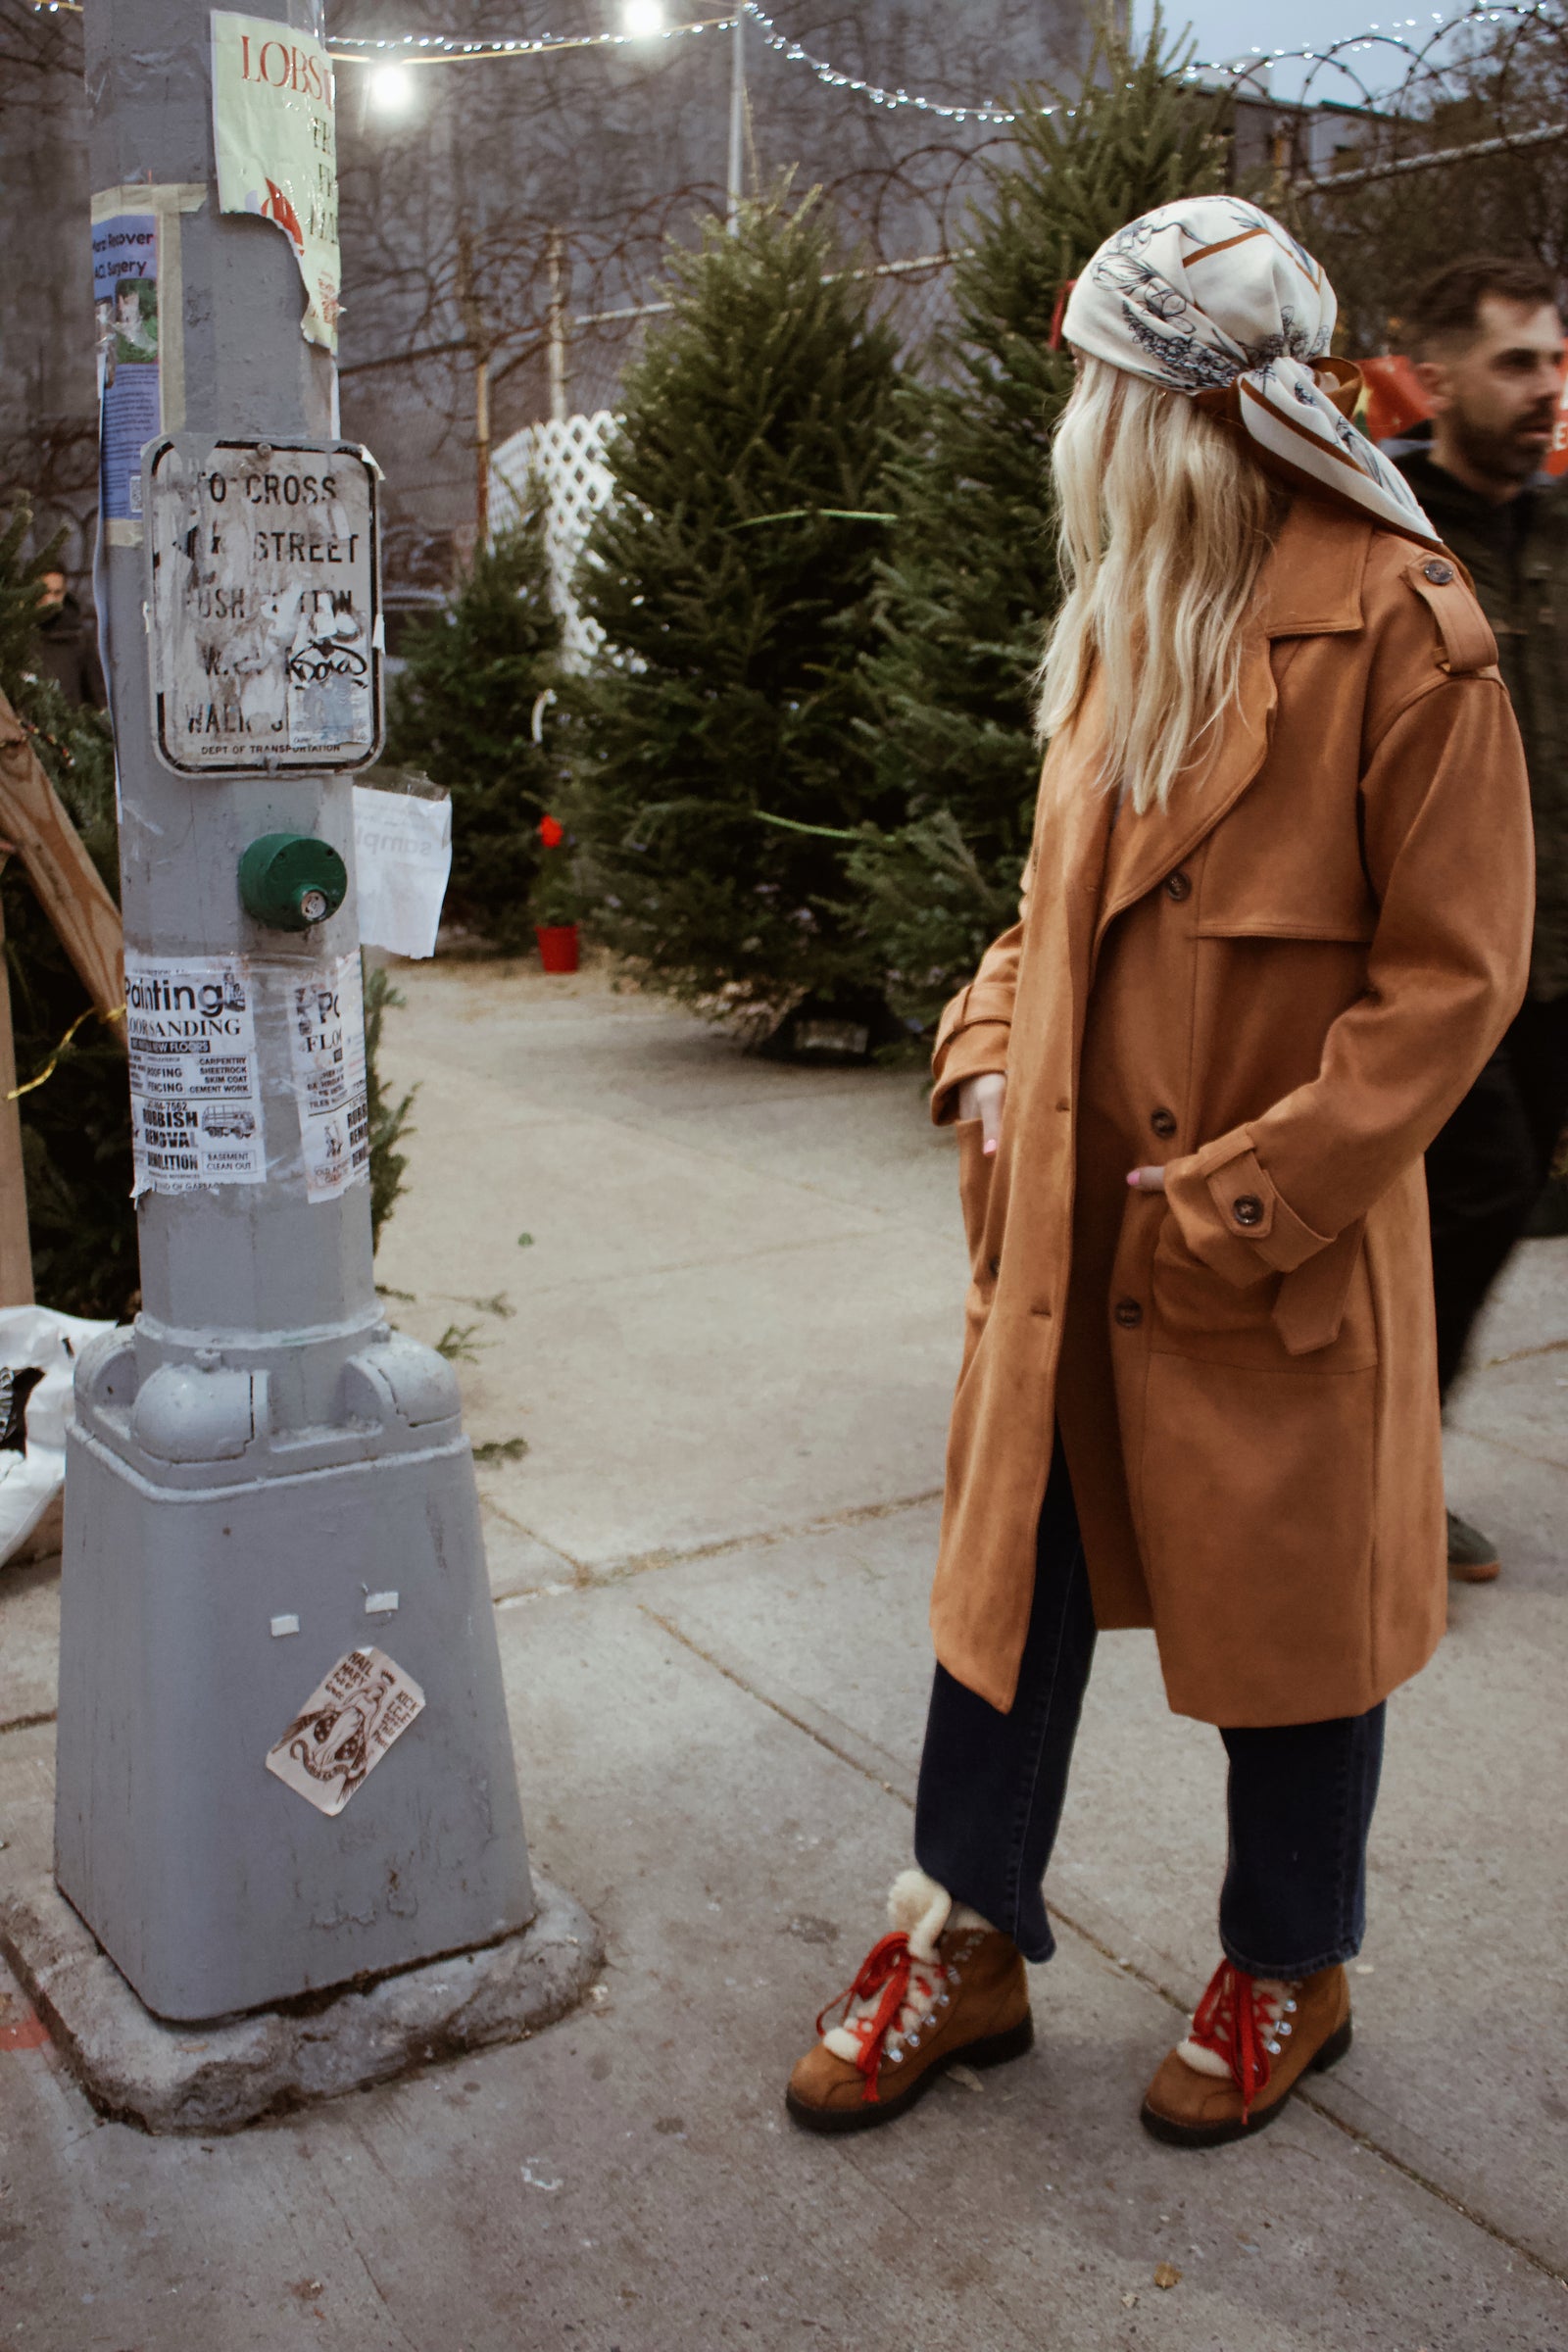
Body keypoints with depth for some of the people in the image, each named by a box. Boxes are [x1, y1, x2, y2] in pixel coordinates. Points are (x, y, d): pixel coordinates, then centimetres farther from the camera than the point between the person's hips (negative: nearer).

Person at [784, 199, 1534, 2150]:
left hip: (1269, 1254, -6)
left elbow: (1453, 974, -13)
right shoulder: (1125, 616, 11)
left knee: (1288, 1612, 11)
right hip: (1064, 1222, 7)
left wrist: (1243, 1196, -15)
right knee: (1010, 1566, 13)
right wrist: (990, 1046, 2)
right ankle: (966, 1944, 32)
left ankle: (1290, 1973, 35)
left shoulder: (1401, 627, -12)